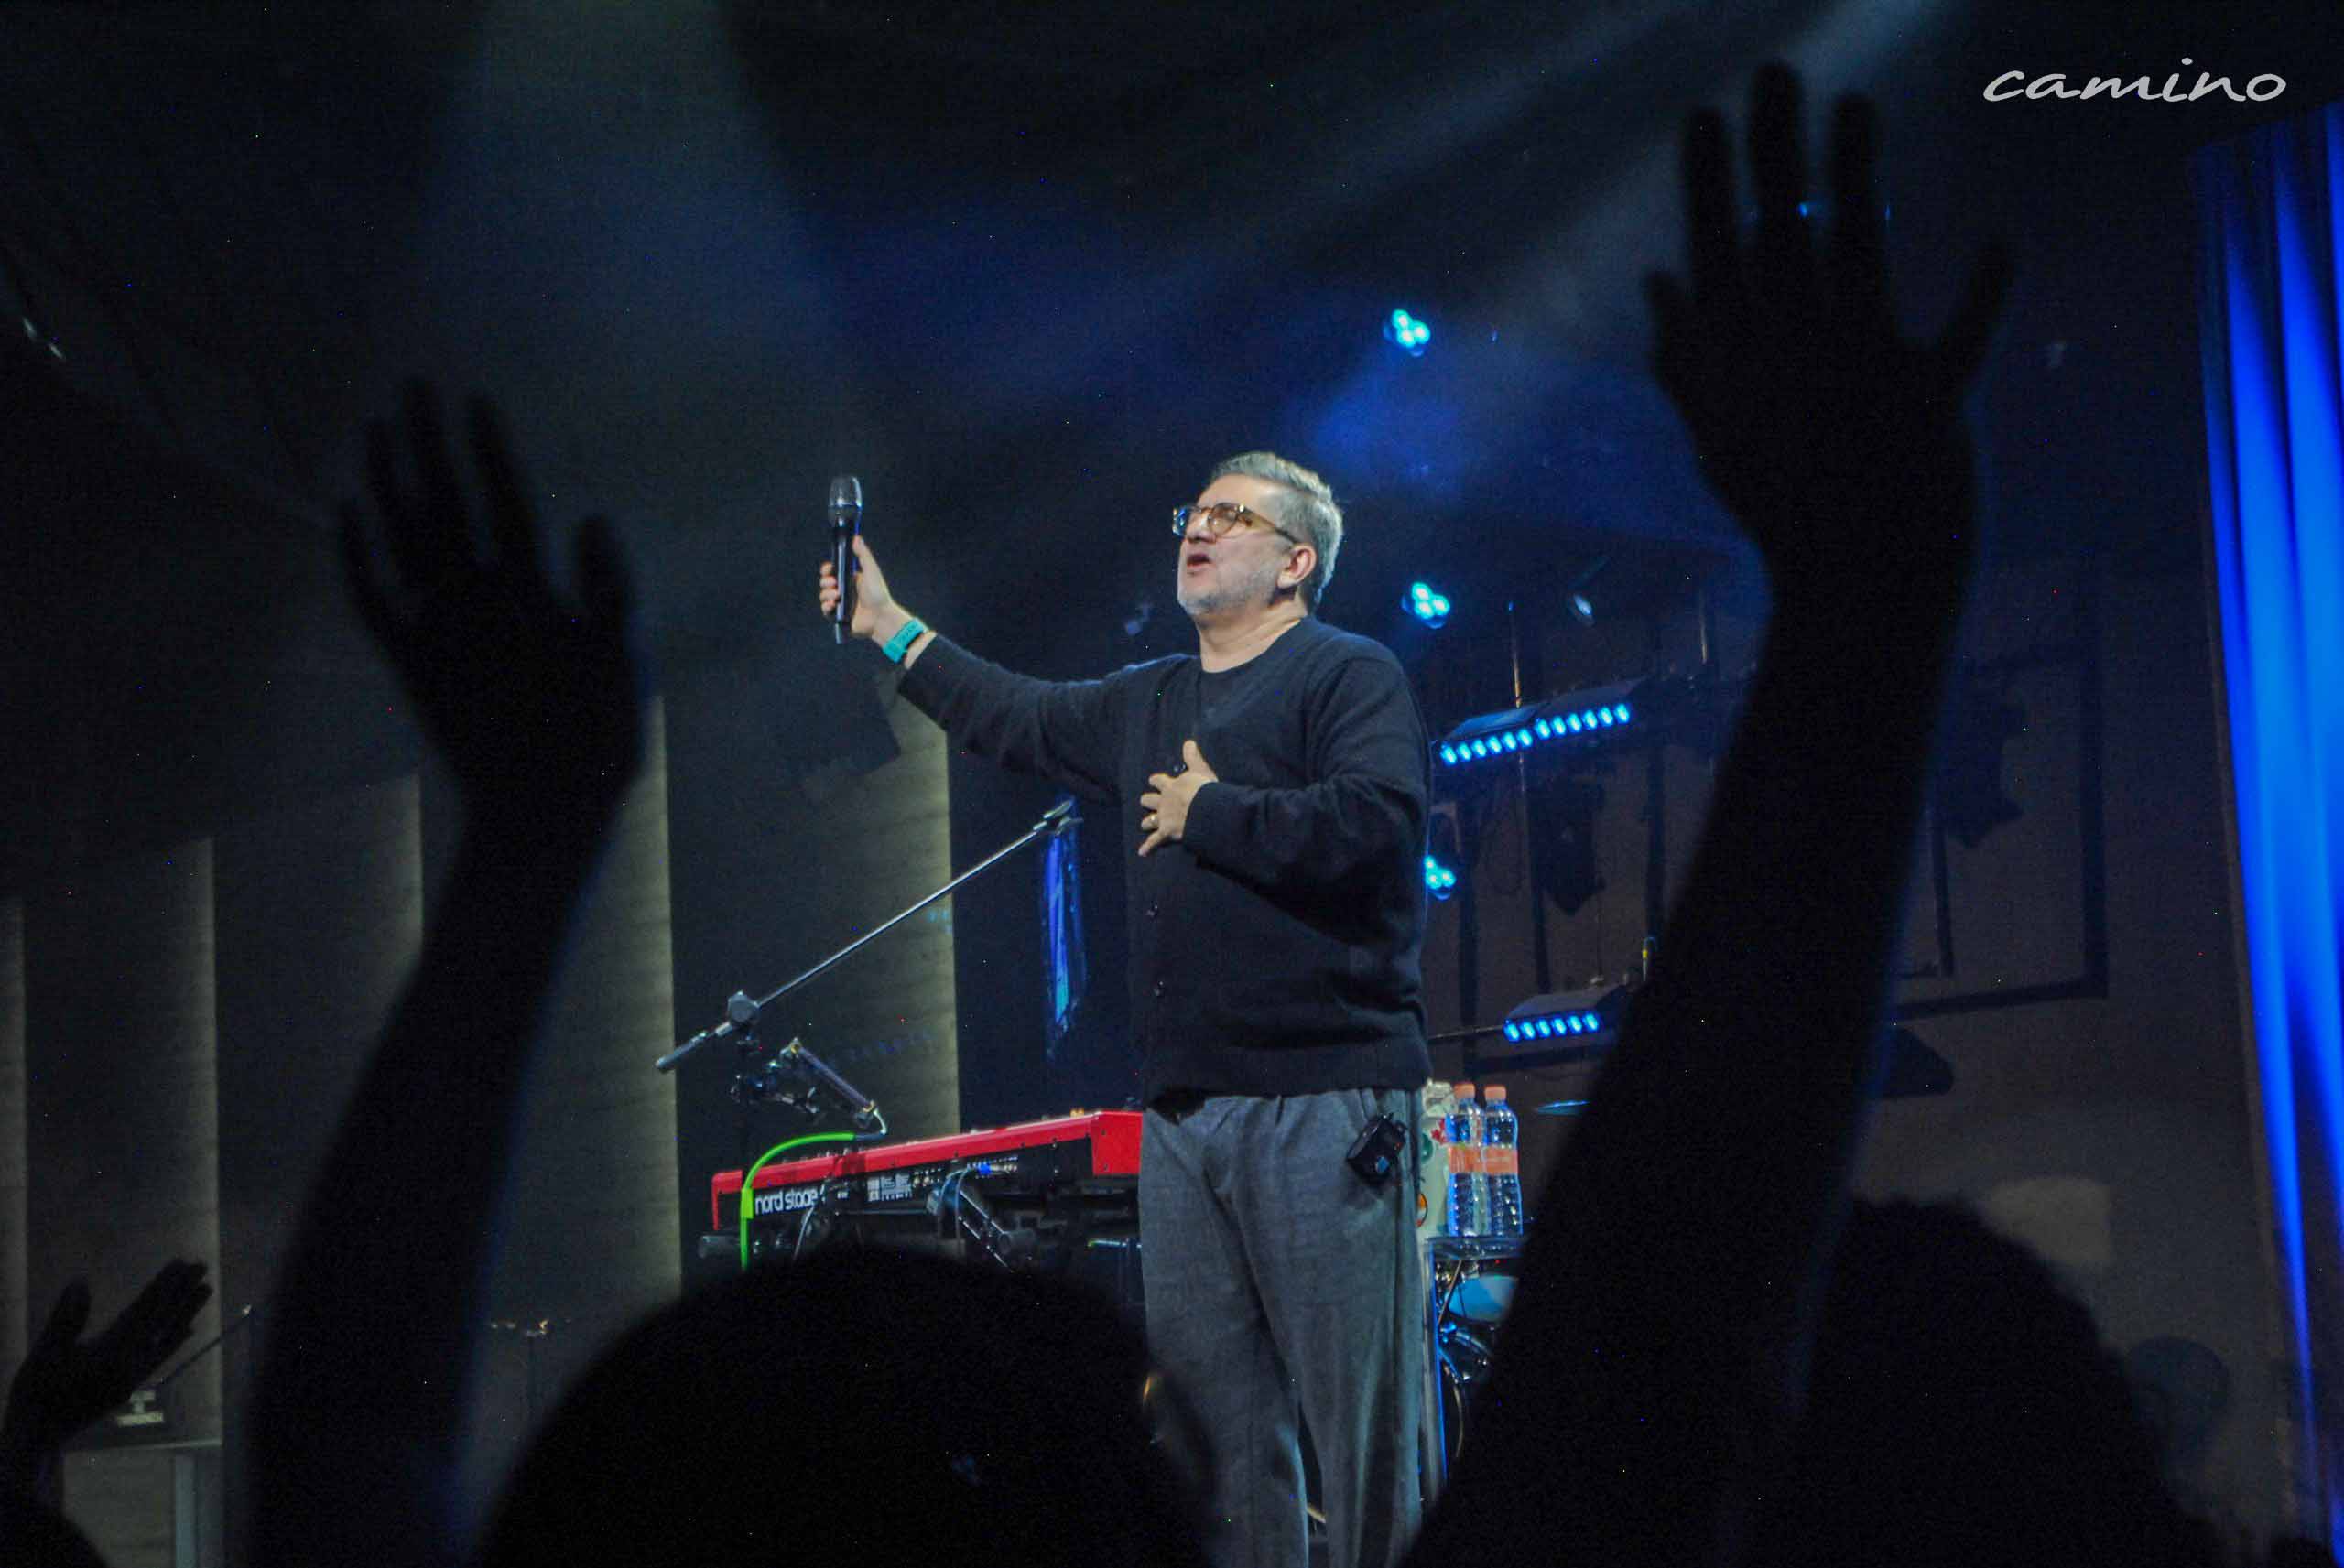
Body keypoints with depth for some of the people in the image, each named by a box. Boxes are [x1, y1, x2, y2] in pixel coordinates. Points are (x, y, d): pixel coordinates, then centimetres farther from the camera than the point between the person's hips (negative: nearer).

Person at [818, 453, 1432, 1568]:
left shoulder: (1351, 676, -2)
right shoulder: (1151, 704, 22)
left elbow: (1375, 819, -18)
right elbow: (1017, 721, 36)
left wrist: (1210, 814, -7)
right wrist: (891, 629, 34)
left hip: (1323, 1097, -8)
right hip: (1184, 1104, 8)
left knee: (1362, 1417, -8)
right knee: (1206, 1403, 8)